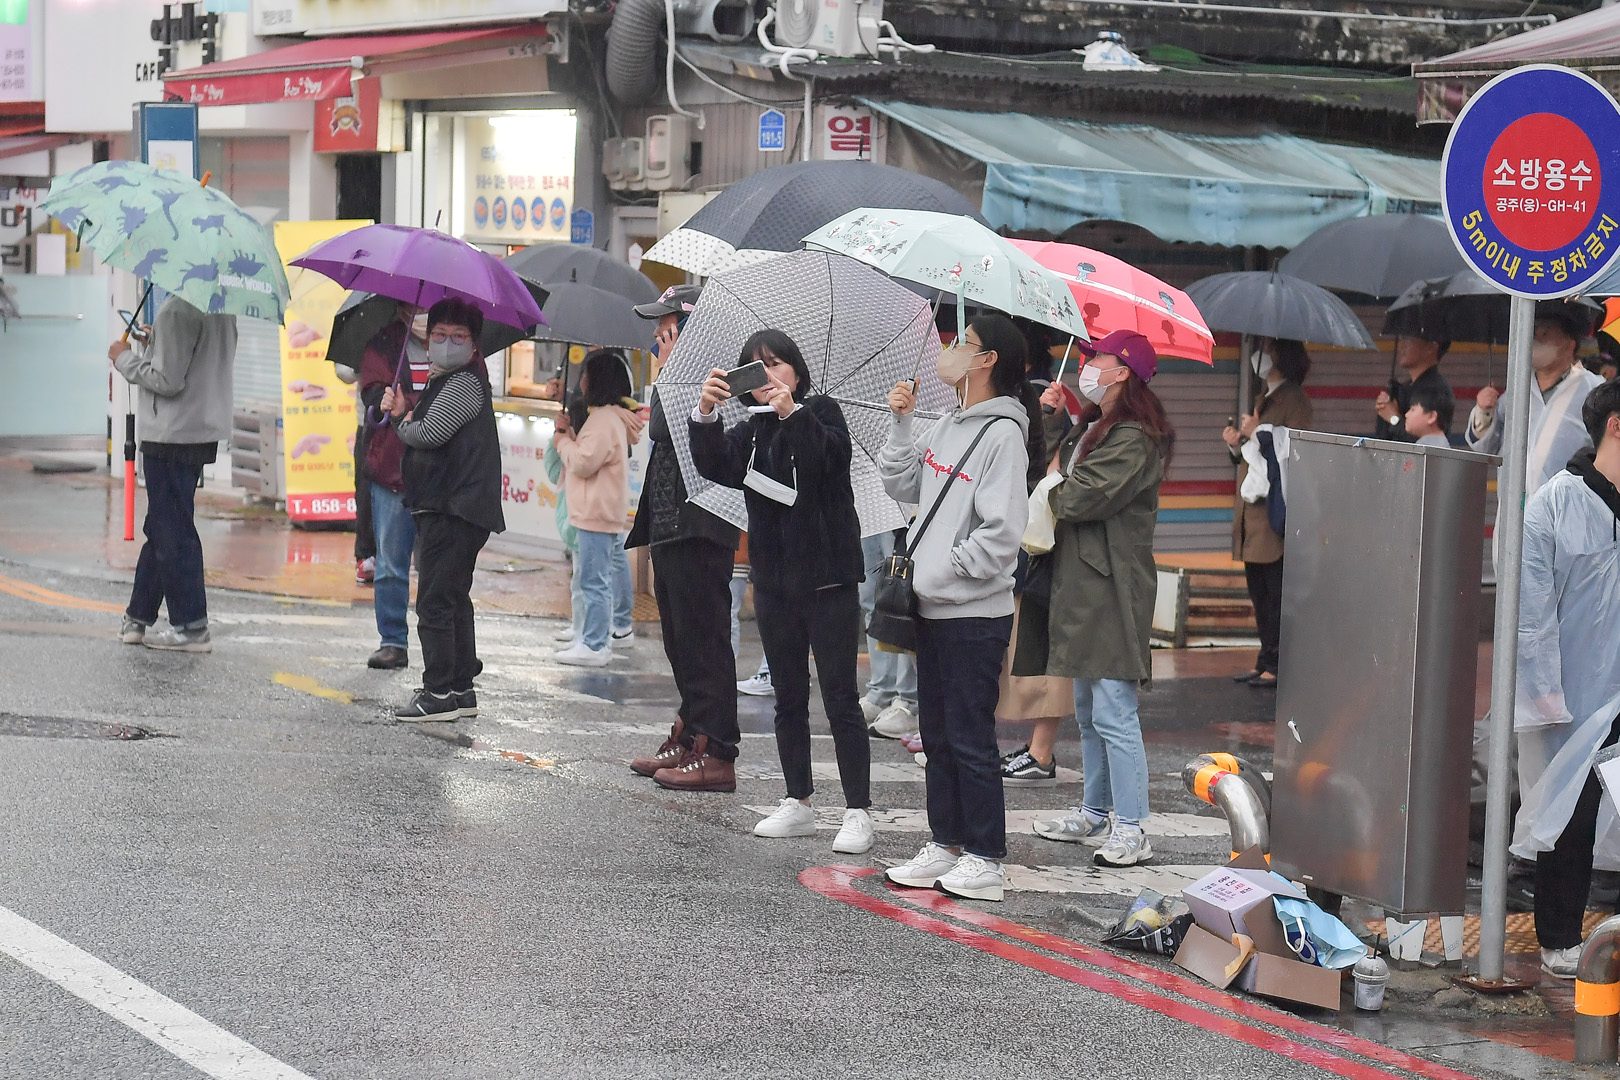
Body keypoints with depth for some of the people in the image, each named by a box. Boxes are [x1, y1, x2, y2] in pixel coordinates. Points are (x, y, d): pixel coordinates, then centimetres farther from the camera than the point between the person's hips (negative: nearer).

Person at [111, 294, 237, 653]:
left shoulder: (178, 310, -19)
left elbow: (167, 379, -21)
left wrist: (125, 358, -6)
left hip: (173, 435, -10)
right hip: (207, 430, 10)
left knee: (171, 531, -2)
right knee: (162, 527, 17)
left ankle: (191, 627, 0)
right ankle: (139, 616, 25)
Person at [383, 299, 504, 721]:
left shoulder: (465, 385, -13)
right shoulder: (444, 382, 21)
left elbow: (429, 433, -21)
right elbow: (421, 432, 18)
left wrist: (402, 420, -1)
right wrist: (403, 412, 0)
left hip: (454, 510, -11)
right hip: (444, 508, 11)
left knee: (435, 600, -10)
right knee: (453, 599, 15)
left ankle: (439, 692, -9)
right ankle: (461, 689, 21)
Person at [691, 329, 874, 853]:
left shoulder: (821, 413, -2)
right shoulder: (753, 431, 10)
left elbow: (830, 456, -23)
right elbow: (716, 465, -9)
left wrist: (791, 414, -38)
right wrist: (705, 414, -27)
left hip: (826, 576, -6)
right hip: (775, 581, 6)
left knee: (840, 697, -6)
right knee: (788, 697, 12)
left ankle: (858, 812, -5)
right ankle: (798, 804, 22)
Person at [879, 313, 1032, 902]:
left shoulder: (1002, 433, -14)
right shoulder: (946, 426, 12)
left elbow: (1002, 531, -19)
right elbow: (901, 485, 16)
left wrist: (943, 572, -15)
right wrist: (901, 422, 7)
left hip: (975, 615, -9)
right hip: (934, 610, 9)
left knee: (970, 737, -4)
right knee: (937, 734, 14)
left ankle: (985, 859, 3)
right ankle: (945, 847, 23)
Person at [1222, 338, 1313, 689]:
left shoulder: (1295, 401, -7)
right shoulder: (1264, 399, 21)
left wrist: (1259, 434, -17)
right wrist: (1237, 444, 8)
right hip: (1253, 512, 10)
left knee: (1278, 592, -8)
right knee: (1259, 593, 11)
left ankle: (1277, 665, -6)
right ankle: (1265, 663, 16)